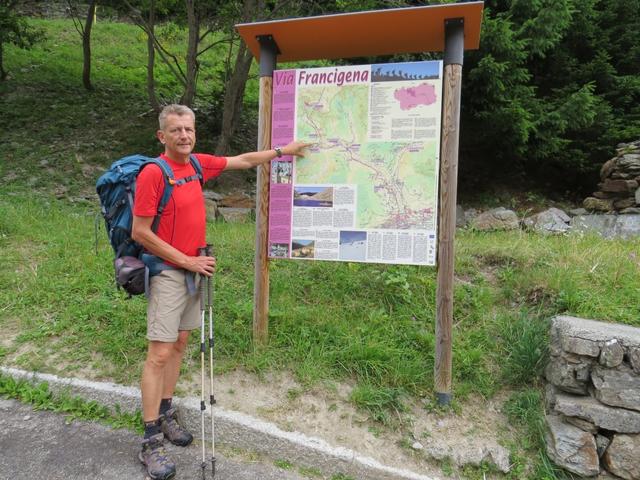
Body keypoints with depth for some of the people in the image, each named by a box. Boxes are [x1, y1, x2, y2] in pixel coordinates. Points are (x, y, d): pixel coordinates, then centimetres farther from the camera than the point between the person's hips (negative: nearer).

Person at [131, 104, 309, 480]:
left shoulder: (198, 164, 6)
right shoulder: (153, 173, -15)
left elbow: (242, 161, 20)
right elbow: (140, 233, -16)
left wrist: (282, 151, 25)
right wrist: (187, 261, -15)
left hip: (193, 270, 7)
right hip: (168, 273, -7)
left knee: (180, 344, 14)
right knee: (160, 354, -4)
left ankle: (166, 414, 29)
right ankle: (151, 441, 7)